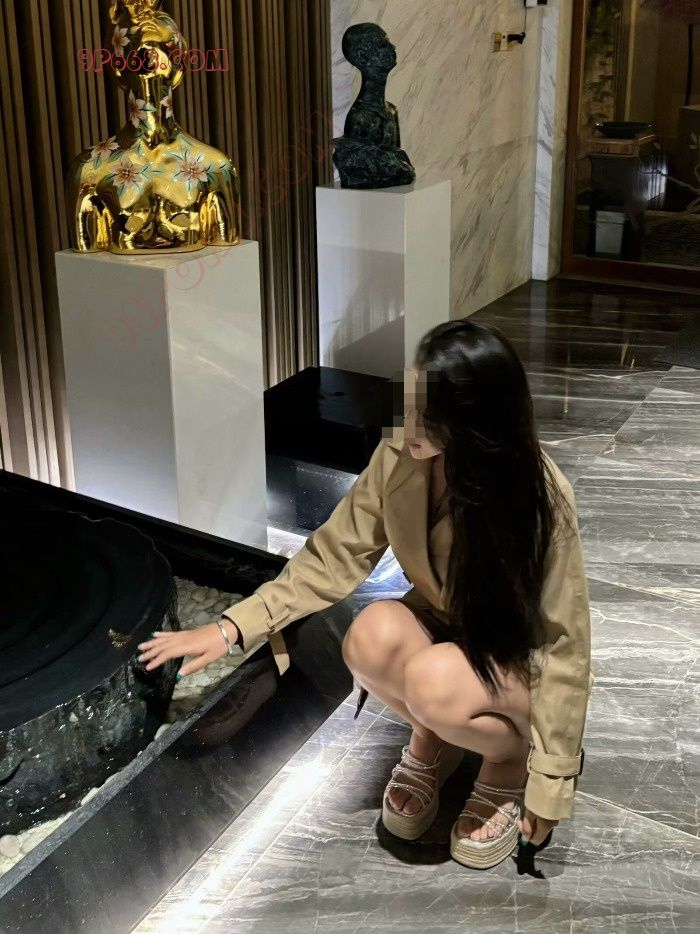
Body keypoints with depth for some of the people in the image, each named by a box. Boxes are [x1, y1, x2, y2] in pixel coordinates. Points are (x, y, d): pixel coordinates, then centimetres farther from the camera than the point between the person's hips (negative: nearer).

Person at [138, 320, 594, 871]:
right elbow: (333, 557, -8)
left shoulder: (541, 496, -30)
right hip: (443, 633, 4)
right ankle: (431, 741, 2)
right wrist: (235, 625, -18)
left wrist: (550, 785, -18)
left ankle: (511, 757, -1)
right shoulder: (398, 458, -18)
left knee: (433, 682, -36)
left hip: (522, 663, -3)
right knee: (373, 635, -31)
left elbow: (563, 643, -22)